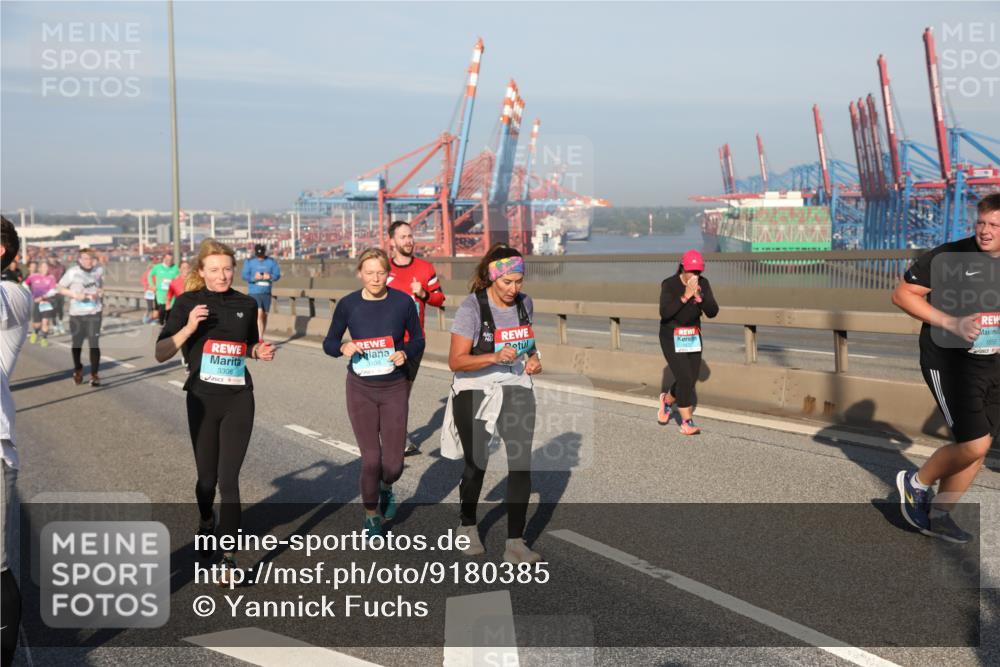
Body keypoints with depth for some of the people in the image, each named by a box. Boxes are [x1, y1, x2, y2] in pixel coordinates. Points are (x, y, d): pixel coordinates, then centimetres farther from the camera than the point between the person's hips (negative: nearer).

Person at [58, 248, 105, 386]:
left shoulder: (98, 271, 4)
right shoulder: (72, 272, -6)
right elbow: (61, 289, 1)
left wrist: (99, 293, -4)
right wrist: (75, 295, -14)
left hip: (94, 312, 1)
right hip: (76, 313, -1)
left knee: (94, 343, -8)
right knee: (77, 343, 12)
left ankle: (94, 374, 0)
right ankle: (78, 369, 36)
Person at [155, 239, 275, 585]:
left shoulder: (246, 304, 4)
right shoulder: (188, 303, -4)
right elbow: (161, 353, -7)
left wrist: (261, 352, -2)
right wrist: (189, 327, -22)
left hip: (239, 400, 0)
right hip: (203, 400, 0)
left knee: (229, 478, -7)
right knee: (207, 476, 13)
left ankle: (229, 558, -4)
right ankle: (207, 523, 45)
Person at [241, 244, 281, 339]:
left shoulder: (272, 262, 5)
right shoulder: (249, 262, 0)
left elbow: (277, 275, 1)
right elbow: (244, 275, -6)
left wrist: (270, 277, -20)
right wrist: (254, 278, -25)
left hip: (266, 293, 3)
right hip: (254, 292, -3)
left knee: (264, 315, 9)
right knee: (259, 314, -16)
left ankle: (260, 337, 23)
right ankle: (260, 339, -20)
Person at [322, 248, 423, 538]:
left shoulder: (402, 302, -8)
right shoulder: (348, 304, -7)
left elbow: (418, 339, 4)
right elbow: (328, 343, 3)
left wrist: (406, 353, -16)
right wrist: (342, 347, -19)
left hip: (395, 388, 0)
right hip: (361, 389, 0)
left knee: (393, 463, 1)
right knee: (371, 458, 0)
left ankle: (385, 487, 39)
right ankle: (371, 515, 26)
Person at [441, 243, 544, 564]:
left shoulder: (525, 302, 0)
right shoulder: (472, 307, -17)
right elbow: (455, 361, -21)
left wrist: (533, 357, -1)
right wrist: (495, 357, -33)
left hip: (517, 389, 4)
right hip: (475, 392, -3)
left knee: (521, 463, -7)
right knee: (476, 465, 11)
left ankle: (515, 544, 0)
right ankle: (468, 526, 38)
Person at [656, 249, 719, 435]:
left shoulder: (703, 283, -7)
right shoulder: (669, 284, -19)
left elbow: (712, 312, -11)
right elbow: (665, 313, -29)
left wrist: (701, 297, -28)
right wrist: (685, 296, -35)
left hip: (693, 336, 5)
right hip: (671, 337, -5)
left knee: (690, 379, 7)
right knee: (684, 379, -14)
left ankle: (667, 400, 37)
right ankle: (687, 423, -3)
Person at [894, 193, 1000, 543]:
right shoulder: (950, 256, -14)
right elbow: (902, 294, -14)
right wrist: (950, 322, -22)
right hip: (949, 363, -7)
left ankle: (938, 514, 25)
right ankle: (916, 483, 13)